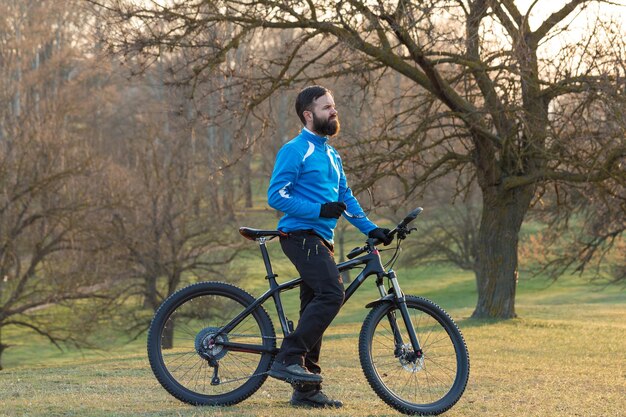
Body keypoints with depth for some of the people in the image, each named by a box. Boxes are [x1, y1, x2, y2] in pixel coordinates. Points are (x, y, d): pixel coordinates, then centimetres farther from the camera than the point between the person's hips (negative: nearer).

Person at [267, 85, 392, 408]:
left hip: (320, 239, 9)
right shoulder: (295, 151, -7)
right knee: (332, 294, -25)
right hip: (301, 234, -9)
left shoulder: (330, 155, 21)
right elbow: (277, 196, -14)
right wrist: (320, 209, -20)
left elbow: (346, 198, 21)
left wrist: (371, 229, 9)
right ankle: (288, 358, -22)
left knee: (315, 308, 8)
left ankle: (306, 390, 12)